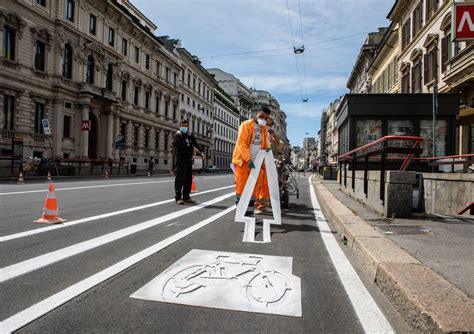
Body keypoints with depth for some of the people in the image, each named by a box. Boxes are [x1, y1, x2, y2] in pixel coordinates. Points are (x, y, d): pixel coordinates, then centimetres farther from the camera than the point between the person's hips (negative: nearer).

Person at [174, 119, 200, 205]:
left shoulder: (190, 135, 16)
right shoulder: (178, 135, -2)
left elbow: (196, 145, 13)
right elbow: (181, 146, -17)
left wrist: (200, 153, -4)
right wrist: (192, 148, -16)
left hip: (189, 160, 6)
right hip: (181, 160, -6)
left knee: (188, 179, 8)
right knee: (180, 179, -5)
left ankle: (186, 197, 16)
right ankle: (178, 198, 0)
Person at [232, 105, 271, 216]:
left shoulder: (264, 128, 12)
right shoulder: (246, 125, -7)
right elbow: (241, 144, -15)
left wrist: (267, 148, 1)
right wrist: (248, 160, -23)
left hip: (256, 162, 6)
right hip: (243, 160, -6)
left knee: (254, 187, 4)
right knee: (241, 186, -1)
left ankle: (249, 211, 11)